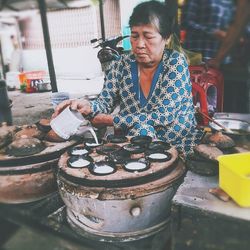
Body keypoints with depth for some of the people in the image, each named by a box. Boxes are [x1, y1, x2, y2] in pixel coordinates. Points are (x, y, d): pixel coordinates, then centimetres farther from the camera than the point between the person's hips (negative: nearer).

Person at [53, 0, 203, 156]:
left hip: (178, 146, -1)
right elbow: (105, 103, -3)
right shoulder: (123, 64, -2)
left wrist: (112, 120, -19)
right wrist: (88, 107, -28)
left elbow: (163, 115, -21)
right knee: (140, 128, -29)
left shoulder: (176, 63, -12)